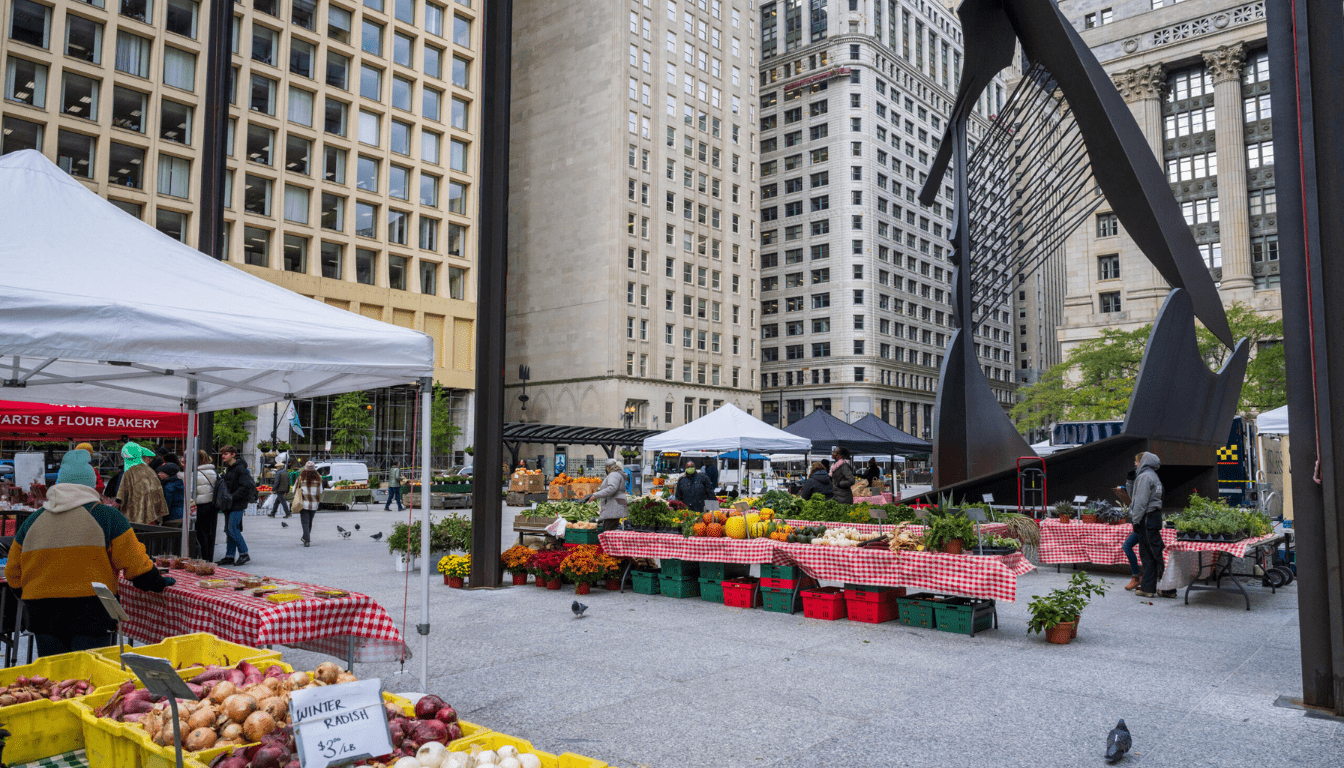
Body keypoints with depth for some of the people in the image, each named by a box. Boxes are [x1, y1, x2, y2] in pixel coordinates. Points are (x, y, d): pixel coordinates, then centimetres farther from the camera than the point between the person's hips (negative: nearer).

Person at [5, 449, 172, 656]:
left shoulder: (33, 521, 8)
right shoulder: (107, 516, -4)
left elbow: (13, 573, 15)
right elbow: (134, 562, -4)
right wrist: (157, 584, 12)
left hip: (42, 616, 4)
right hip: (91, 613, -4)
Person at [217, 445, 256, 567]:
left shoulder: (240, 469, -13)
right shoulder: (228, 468, 15)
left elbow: (246, 486, -20)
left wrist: (232, 497, -21)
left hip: (237, 505, -9)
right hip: (230, 504, 9)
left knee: (232, 529, -11)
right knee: (229, 530, 9)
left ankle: (244, 555, -3)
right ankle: (229, 557, 14)